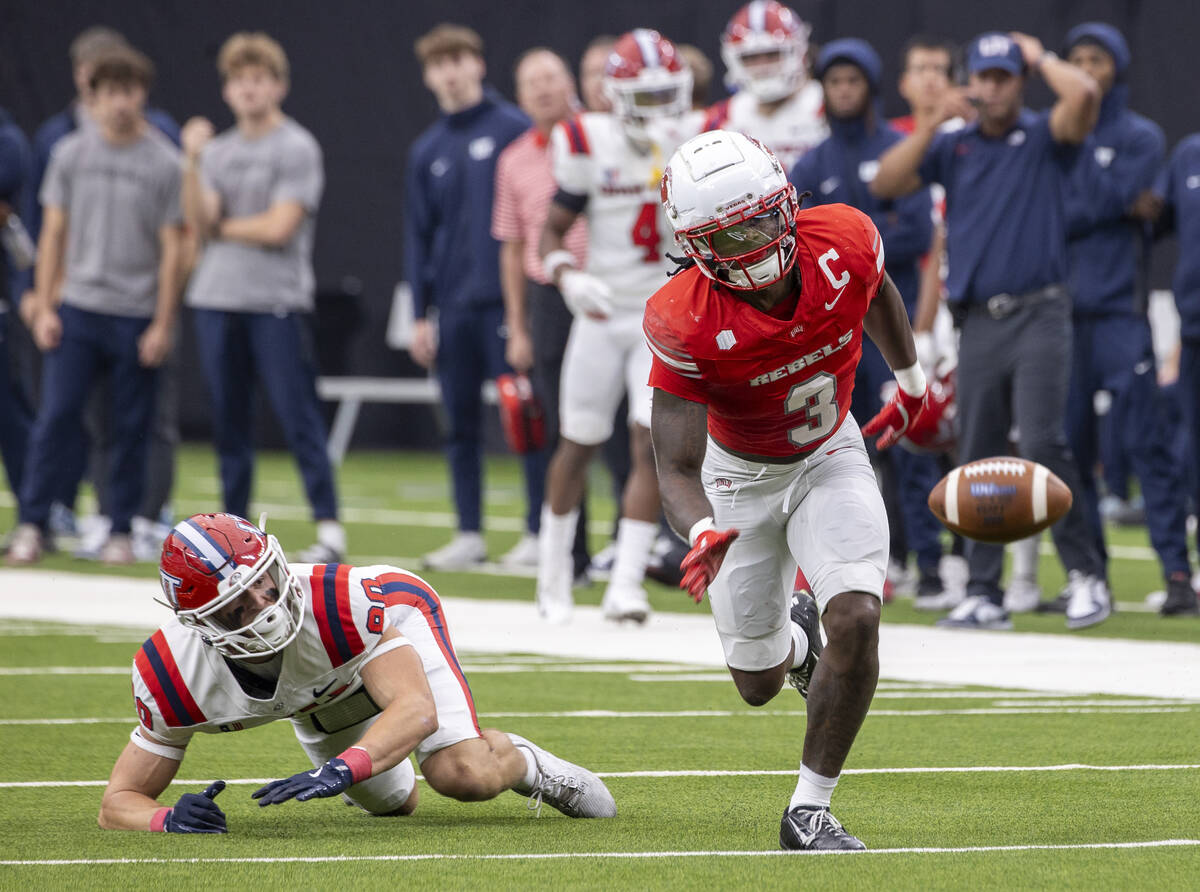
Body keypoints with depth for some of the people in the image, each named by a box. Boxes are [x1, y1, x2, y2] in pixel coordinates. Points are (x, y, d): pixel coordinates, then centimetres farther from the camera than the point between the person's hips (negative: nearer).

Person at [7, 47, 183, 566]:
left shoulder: (164, 164, -2)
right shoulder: (71, 153, 5)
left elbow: (171, 249, -1)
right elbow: (54, 234, 8)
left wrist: (163, 325, -5)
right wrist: (44, 307, 2)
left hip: (136, 317, -1)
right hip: (77, 309, 1)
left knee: (130, 429, 3)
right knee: (56, 416, -5)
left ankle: (121, 531, 12)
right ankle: (33, 525, 1)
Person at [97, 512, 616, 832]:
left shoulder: (341, 601, -46)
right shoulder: (172, 674, -38)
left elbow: (417, 709, -51)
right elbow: (120, 802, -31)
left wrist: (339, 771, -68)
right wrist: (167, 820, -55)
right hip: (317, 696, 3)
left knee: (463, 776, -26)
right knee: (389, 803, 19)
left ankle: (522, 763, 9)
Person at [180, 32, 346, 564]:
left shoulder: (298, 149, -3)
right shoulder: (217, 151, 14)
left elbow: (279, 226, -11)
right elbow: (199, 224, 2)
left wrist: (223, 227, 1)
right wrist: (192, 162, -9)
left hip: (278, 302, -5)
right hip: (216, 300, 5)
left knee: (298, 418, -9)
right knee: (229, 420, 8)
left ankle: (329, 528, -8)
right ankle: (234, 525, 15)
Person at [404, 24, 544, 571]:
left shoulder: (513, 130, -3)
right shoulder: (427, 151, 13)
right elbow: (419, 236, 15)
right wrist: (421, 315, 9)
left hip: (507, 299, -5)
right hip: (453, 307, 5)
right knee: (460, 422, 7)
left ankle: (539, 528, 0)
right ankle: (469, 535, 13)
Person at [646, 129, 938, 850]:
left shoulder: (844, 243, -25)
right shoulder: (685, 323, -33)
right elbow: (678, 469, -30)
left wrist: (912, 380, 20)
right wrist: (702, 532, -53)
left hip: (830, 458, 1)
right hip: (740, 474, -1)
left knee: (856, 620, -23)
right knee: (759, 683, 11)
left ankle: (810, 810, -8)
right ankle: (795, 638, 51)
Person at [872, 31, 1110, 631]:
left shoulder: (1043, 138, 4)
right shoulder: (952, 147, 13)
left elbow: (1084, 96, -16)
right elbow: (885, 184, 2)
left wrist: (1040, 57, 1)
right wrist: (935, 122, -3)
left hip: (1038, 316, -4)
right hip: (979, 322, 4)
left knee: (1042, 442, -17)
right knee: (978, 460, 3)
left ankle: (1085, 574, -8)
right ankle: (983, 594, 7)